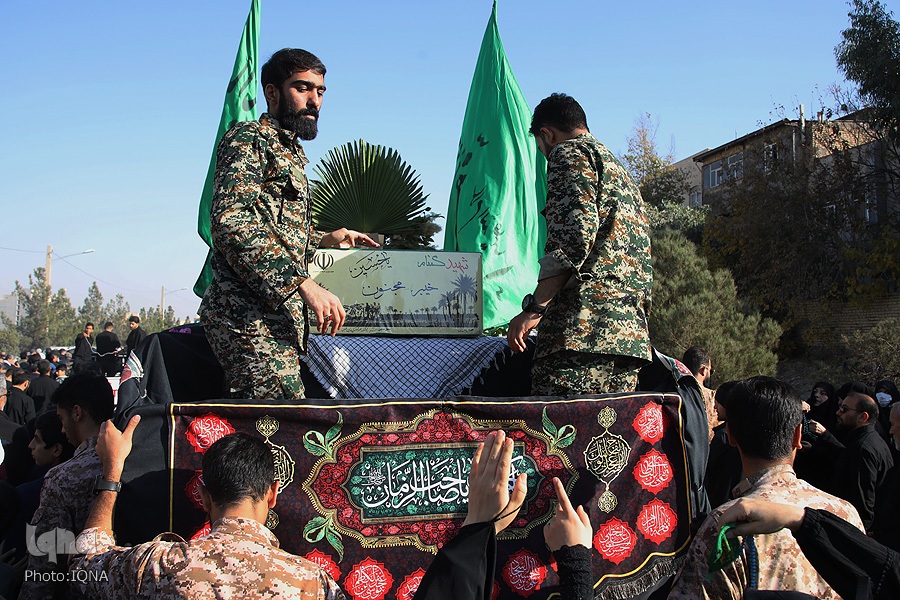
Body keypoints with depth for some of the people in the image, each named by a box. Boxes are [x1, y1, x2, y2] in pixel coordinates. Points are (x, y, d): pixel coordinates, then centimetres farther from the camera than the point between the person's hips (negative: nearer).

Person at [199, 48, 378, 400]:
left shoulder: (290, 153, 28)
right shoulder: (249, 138, -2)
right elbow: (231, 221, -19)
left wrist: (326, 240, 26)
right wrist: (303, 283, -24)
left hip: (277, 315, 9)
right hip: (250, 315, -9)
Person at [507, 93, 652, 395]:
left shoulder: (569, 153, 5)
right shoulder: (623, 174, 32)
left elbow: (574, 234, -13)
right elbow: (643, 261, 28)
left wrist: (534, 308, -15)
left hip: (580, 326, -9)